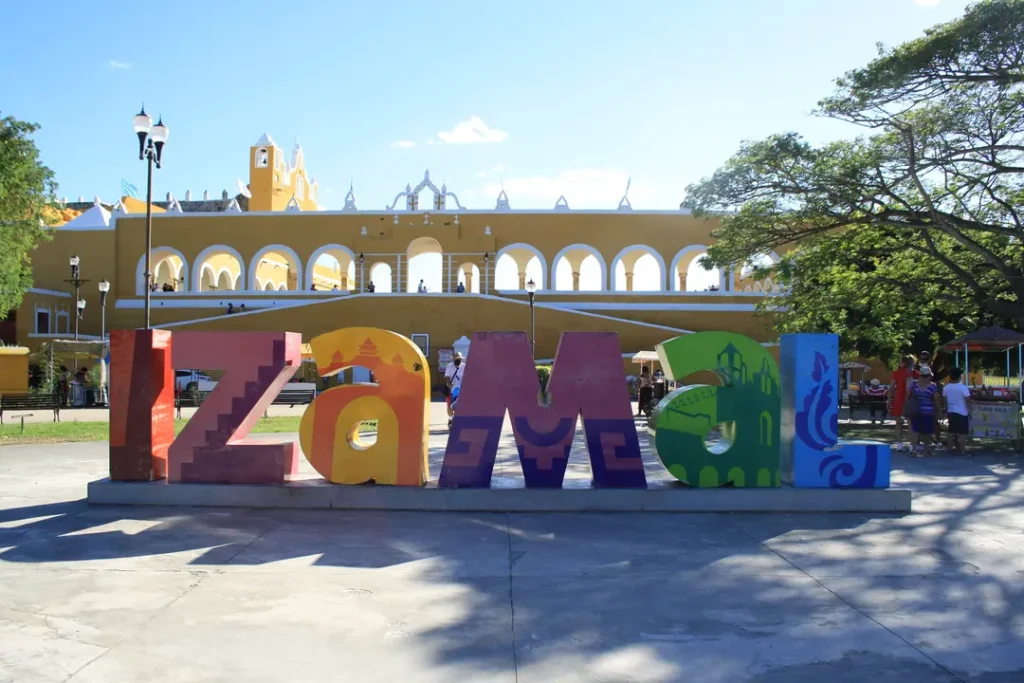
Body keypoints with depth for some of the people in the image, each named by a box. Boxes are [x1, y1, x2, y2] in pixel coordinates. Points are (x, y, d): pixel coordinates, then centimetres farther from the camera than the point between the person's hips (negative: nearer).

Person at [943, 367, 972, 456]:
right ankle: (962, 451, -2)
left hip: (951, 412, 6)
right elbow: (968, 400, -14)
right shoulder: (963, 387, -14)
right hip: (962, 413, -6)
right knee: (963, 433, -2)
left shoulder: (946, 388, 2)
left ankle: (951, 448, 21)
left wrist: (946, 410, 19)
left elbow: (944, 400, 9)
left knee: (952, 431, 15)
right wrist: (969, 411, -5)